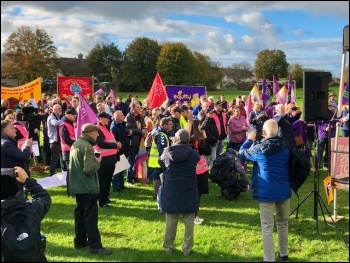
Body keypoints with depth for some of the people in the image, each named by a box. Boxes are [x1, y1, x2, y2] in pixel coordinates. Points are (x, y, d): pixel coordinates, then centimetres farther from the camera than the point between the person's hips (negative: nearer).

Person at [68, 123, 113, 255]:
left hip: (77, 186, 10)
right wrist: (97, 162, -7)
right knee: (91, 215, -6)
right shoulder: (87, 146, -19)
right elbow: (89, 169, -26)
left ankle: (80, 241, 24)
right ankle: (95, 246, -2)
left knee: (80, 213, 15)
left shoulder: (75, 144, 11)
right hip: (87, 186, -10)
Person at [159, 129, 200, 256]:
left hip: (171, 191, 1)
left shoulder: (168, 151, -7)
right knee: (189, 221, 9)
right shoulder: (194, 153, -8)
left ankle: (168, 246, 24)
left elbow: (161, 159, 13)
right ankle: (187, 248, 15)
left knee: (171, 220, 12)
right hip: (189, 191, -1)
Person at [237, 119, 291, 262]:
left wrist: (249, 140, 19)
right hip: (284, 191, 4)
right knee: (283, 224, 20)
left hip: (267, 193, -4)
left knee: (267, 228, 2)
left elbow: (241, 154, 3)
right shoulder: (286, 146, -2)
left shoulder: (259, 148, -12)